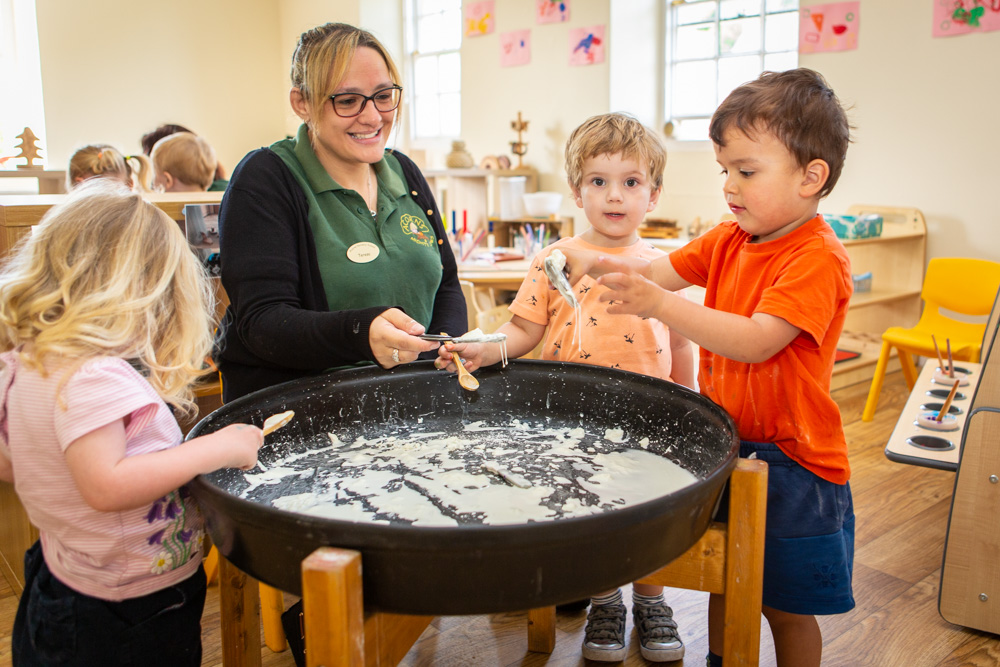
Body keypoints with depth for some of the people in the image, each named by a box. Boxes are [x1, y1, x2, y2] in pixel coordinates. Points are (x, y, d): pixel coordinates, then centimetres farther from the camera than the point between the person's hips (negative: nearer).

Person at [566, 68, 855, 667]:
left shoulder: (819, 258, -20)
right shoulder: (729, 241, 5)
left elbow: (756, 341, -31)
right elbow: (661, 271, 2)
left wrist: (659, 304, -39)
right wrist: (592, 263, -16)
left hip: (791, 460, -7)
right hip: (725, 443, 7)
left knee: (785, 605, 9)